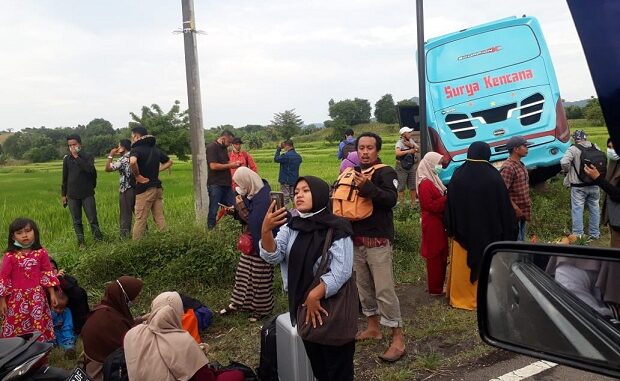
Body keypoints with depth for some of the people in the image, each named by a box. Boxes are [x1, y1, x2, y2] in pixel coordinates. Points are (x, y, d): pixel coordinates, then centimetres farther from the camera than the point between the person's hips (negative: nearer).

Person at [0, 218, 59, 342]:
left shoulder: (41, 253, -1)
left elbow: (47, 273, 5)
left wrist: (52, 294, 4)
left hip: (37, 297, 1)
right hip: (17, 298, -1)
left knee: (39, 326, 6)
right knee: (15, 327, 5)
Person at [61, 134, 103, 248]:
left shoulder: (88, 156, -1)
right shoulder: (67, 159, 7)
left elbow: (89, 169, -22)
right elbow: (65, 178, 13)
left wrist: (77, 157, -18)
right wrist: (63, 195, 13)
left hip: (87, 194, -3)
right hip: (72, 195, 3)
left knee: (93, 219, -3)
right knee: (77, 222, 6)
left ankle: (99, 240, 5)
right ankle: (81, 243, 14)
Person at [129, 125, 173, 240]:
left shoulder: (136, 149, -9)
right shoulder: (155, 149, 13)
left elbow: (132, 162, -31)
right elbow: (169, 162, 25)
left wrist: (138, 176, -18)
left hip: (145, 188, -6)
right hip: (157, 187, 7)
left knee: (140, 219, -1)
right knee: (160, 218, 9)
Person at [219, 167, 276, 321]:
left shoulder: (262, 198, -24)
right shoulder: (252, 193, 4)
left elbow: (255, 222, -28)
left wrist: (241, 206, -24)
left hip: (261, 242, -9)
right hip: (250, 240, 9)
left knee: (259, 277, 3)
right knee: (243, 272, 16)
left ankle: (262, 308, 17)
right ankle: (237, 302, 27)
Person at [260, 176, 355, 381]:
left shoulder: (337, 229, -14)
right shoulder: (291, 228, 3)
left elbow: (341, 272, -20)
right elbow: (272, 256, -11)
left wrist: (315, 295, -22)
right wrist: (266, 230, -28)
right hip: (303, 309, 5)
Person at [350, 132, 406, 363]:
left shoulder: (385, 172, -8)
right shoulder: (354, 172, 11)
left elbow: (391, 199, -25)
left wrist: (368, 187, -36)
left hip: (378, 240, -7)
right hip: (356, 239, 7)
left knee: (384, 290, -7)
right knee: (364, 287, 15)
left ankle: (398, 340, 1)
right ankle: (373, 327, 30)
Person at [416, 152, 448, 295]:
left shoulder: (433, 180, 14)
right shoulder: (425, 184, -17)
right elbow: (431, 206, -23)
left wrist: (447, 195, 1)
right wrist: (447, 198, -22)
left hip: (438, 222, 10)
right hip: (432, 224, -10)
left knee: (441, 254, 15)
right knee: (435, 255, -2)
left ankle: (439, 285, 26)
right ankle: (435, 288, 7)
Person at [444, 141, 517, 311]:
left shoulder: (458, 176, -8)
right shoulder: (494, 177, -12)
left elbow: (449, 206, -2)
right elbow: (505, 206, -7)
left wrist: (451, 229, 7)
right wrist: (507, 233, 2)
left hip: (463, 231, 1)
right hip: (489, 232, -1)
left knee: (462, 266, 13)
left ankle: (462, 297, 22)